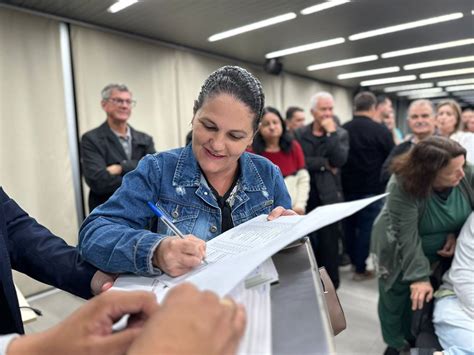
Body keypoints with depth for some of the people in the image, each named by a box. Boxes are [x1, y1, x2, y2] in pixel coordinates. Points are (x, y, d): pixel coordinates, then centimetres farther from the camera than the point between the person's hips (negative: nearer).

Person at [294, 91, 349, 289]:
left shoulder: (340, 134, 5)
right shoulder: (300, 134, 5)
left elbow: (339, 160, -12)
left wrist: (331, 132, -12)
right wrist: (325, 164, -11)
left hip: (329, 197, -1)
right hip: (306, 198, 1)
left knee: (329, 246, 5)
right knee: (308, 245, 11)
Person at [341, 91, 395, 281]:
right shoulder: (380, 130, -13)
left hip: (347, 187, 5)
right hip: (371, 189, -4)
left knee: (348, 225, 17)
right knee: (367, 227, 5)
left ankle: (353, 261, 33)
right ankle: (361, 268, 13)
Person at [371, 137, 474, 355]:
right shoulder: (403, 187, -34)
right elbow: (408, 238, -32)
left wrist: (456, 235, -15)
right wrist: (419, 277, -31)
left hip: (441, 249, 4)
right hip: (399, 252, -4)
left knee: (431, 298, 15)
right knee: (395, 297, 11)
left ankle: (411, 336, 41)